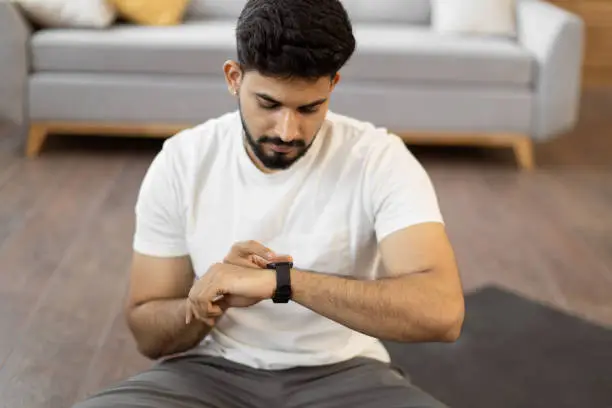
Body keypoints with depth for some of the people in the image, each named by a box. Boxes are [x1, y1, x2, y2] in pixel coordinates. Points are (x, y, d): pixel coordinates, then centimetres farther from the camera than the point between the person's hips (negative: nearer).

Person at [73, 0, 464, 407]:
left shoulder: (380, 159, -14)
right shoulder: (180, 162, -7)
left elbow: (441, 310, -29)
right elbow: (149, 335, -1)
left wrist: (281, 280, -35)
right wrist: (215, 295, -23)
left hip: (341, 373, -1)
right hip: (211, 371, 1)